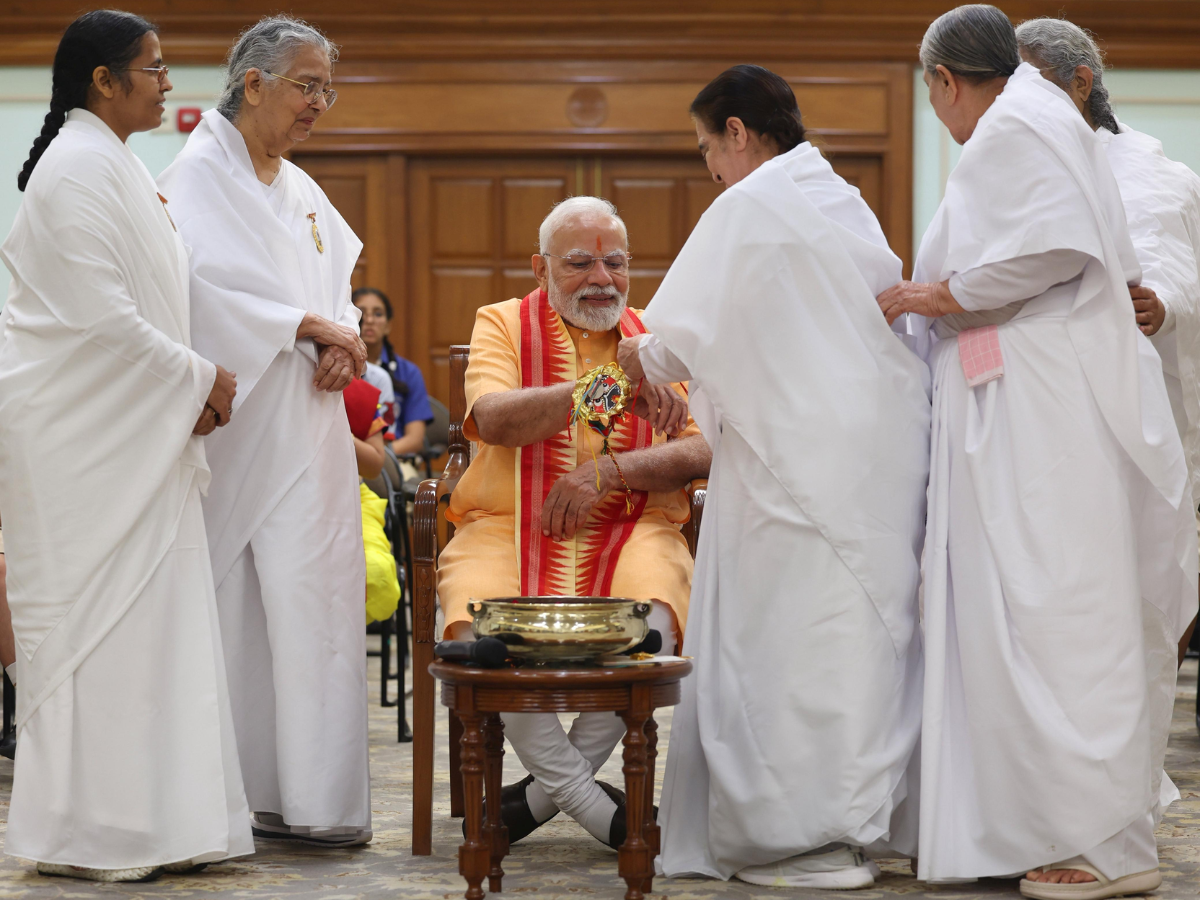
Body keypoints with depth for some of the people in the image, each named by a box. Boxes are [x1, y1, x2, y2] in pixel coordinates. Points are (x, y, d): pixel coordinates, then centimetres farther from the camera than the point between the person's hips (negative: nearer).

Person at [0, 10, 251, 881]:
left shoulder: (117, 165, 16)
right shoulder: (78, 168, -14)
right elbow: (99, 312, -20)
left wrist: (190, 385, 7)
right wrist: (197, 378, -12)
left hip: (129, 429, 10)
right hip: (79, 429, -10)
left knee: (151, 609, 9)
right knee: (91, 613, -5)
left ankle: (152, 821, 15)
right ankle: (85, 832, 3)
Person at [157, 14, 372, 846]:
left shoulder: (298, 188, 18)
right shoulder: (199, 177, -6)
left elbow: (338, 283, 20)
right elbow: (205, 288, -18)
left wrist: (340, 342, -2)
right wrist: (308, 324, -15)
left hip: (308, 426, 7)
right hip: (243, 425, -7)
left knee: (313, 597, 3)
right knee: (237, 605, -5)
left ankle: (315, 798, 4)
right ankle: (245, 791, -1)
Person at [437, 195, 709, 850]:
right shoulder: (503, 325, 9)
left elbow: (703, 451, 3)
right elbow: (495, 419, -12)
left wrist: (610, 469, -13)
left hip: (629, 532, 1)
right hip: (509, 528, -1)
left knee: (650, 629, -31)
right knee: (478, 634, -31)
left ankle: (545, 791, -9)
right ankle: (592, 802, -14)